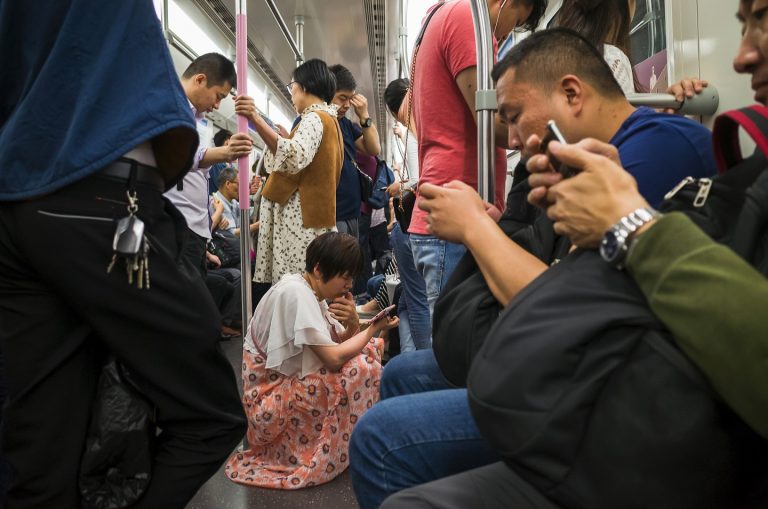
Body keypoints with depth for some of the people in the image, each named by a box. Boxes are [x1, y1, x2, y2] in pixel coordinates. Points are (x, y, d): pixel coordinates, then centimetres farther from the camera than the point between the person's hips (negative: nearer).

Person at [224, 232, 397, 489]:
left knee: (371, 347, 7)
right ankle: (346, 453, -2)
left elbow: (341, 344, 5)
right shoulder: (295, 292, -23)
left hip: (287, 386, 10)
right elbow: (334, 359, -29)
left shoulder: (312, 293, 6)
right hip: (267, 402, -9)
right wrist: (373, 329, -15)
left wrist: (354, 323, -16)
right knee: (360, 367, -23)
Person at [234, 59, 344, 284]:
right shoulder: (328, 119, 23)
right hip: (312, 217, 10)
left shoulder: (314, 118, -9)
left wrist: (256, 120, -36)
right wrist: (287, 138, 33)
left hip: (301, 218, -10)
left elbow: (295, 158, -31)